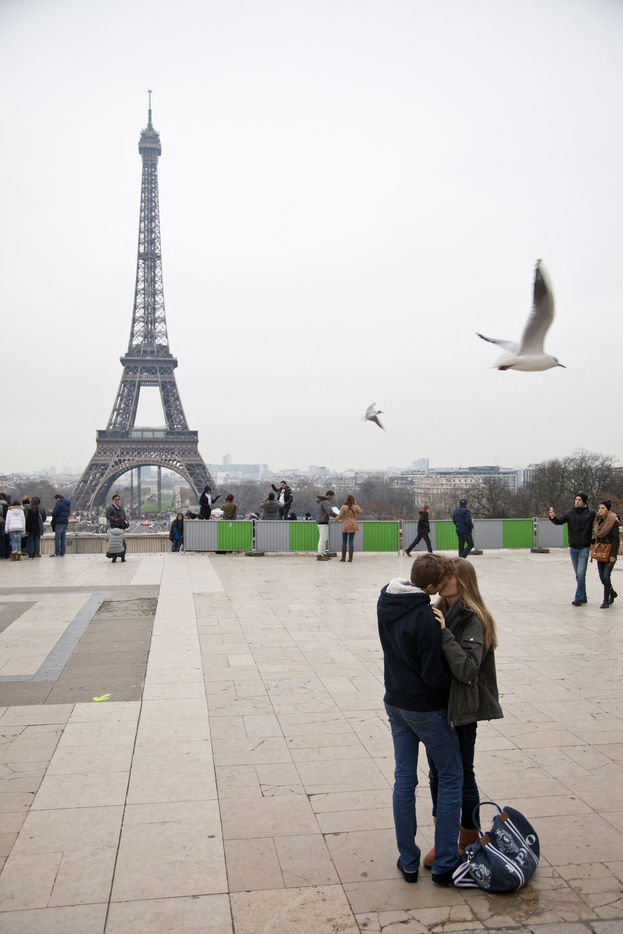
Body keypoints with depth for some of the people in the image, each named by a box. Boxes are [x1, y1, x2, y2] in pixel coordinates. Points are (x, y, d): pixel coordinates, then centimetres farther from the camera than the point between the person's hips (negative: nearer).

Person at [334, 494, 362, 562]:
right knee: (351, 542, 4)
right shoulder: (355, 507, -3)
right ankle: (350, 558, 0)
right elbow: (360, 512, 17)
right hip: (353, 526, 3)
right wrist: (355, 504, 18)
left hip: (345, 526, -3)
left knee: (344, 542, 6)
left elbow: (339, 516, -10)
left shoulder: (344, 507, -14)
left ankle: (343, 557, 6)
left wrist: (335, 519, 12)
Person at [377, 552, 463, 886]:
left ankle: (408, 862, 24)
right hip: (426, 708, -7)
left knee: (404, 778, 15)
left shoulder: (385, 601, -3)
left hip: (395, 702, 7)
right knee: (450, 777, 11)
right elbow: (434, 675, -23)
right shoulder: (426, 618, -28)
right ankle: (444, 864, 17)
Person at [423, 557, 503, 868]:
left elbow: (468, 669, -28)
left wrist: (444, 634, -30)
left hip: (461, 713, -7)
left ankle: (468, 845, 28)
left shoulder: (473, 620, -18)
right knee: (437, 774, 17)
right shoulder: (438, 612, 4)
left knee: (462, 777, 9)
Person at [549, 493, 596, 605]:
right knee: (578, 574, 10)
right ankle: (583, 597, 20)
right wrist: (553, 517, -31)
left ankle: (579, 598, -3)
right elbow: (559, 521, -9)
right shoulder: (570, 513, 2)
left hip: (584, 548, -3)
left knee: (581, 573, -8)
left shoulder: (591, 514, -3)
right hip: (573, 548, 4)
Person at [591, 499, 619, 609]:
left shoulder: (613, 521, -12)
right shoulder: (598, 520, 8)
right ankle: (612, 593, 34)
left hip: (609, 551, -7)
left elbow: (616, 539, -14)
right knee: (602, 577, 9)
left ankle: (606, 600, 3)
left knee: (606, 576, -9)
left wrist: (613, 555, -18)